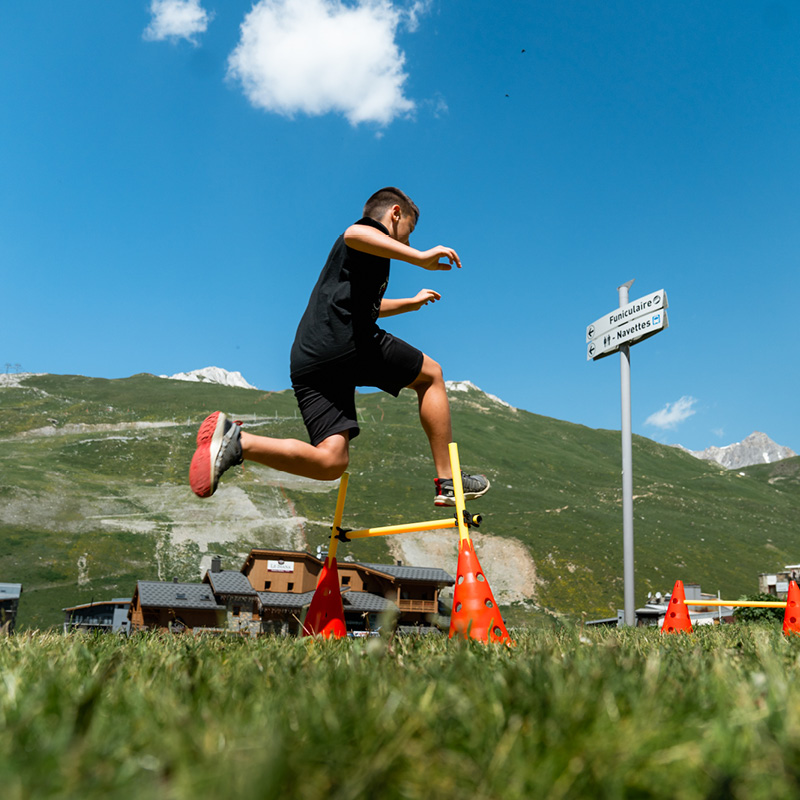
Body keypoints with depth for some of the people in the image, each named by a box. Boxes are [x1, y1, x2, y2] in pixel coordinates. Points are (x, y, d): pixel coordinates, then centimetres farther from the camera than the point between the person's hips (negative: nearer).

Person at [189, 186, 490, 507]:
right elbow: (353, 234, -19)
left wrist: (412, 303, 64)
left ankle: (237, 440, -16)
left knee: (331, 462, 0)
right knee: (430, 374, 12)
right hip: (346, 342, -8)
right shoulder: (373, 231, 9)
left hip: (305, 360, 8)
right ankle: (448, 481, 8)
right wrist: (420, 257, -25)